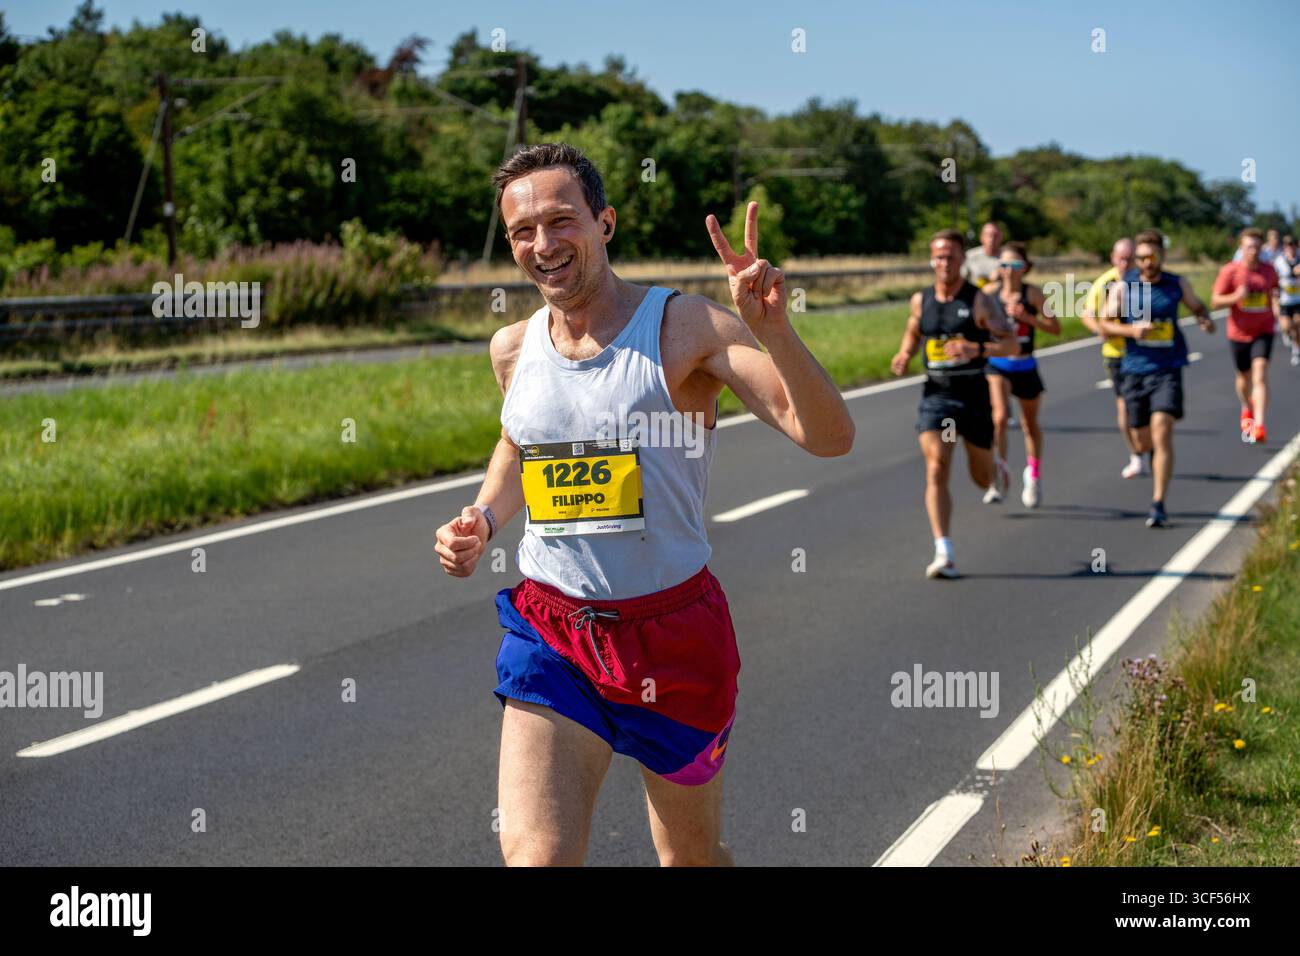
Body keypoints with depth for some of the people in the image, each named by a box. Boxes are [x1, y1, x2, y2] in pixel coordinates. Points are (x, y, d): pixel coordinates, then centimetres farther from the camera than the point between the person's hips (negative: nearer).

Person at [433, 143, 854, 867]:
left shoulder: (688, 329, -11)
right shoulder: (513, 349, 4)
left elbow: (830, 437, -20)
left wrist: (774, 330, -35)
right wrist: (483, 522, 8)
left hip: (674, 631, -2)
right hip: (551, 635, 2)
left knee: (694, 858, 16)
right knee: (535, 857, -14)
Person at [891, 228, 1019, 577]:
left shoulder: (978, 301, -9)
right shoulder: (920, 301, 3)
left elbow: (1012, 344, -12)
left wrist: (976, 349, -29)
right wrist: (903, 356, 2)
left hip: (973, 396, -2)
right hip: (935, 396, 2)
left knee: (982, 478, 12)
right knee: (936, 471, -16)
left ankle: (999, 474, 52)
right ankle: (944, 554, -17)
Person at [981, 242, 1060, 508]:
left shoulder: (1032, 293, -9)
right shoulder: (989, 292, -5)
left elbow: (1055, 328, -10)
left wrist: (1027, 317, -22)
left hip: (1025, 367, 1)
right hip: (996, 365, -1)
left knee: (1030, 424, 17)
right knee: (1000, 415, -24)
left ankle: (1033, 476, 38)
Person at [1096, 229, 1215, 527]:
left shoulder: (1177, 285, 4)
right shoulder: (1123, 286, 0)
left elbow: (1196, 305, 22)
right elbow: (1104, 323, 1)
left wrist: (1206, 319, -1)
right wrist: (1131, 329, -17)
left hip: (1167, 369, -1)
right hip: (1134, 370, 1)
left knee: (1161, 432, -17)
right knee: (1142, 443, 9)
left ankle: (1159, 505, -14)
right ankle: (1157, 457, 49)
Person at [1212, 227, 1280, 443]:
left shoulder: (1269, 270, 0)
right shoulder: (1230, 271, -9)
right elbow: (1215, 302, -9)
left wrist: (1277, 311, 8)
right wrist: (1235, 297, -24)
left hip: (1263, 331, 0)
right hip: (1239, 332, 0)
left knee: (1260, 375, -16)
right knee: (1244, 376, 16)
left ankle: (1259, 426, -22)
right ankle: (1247, 410, 48)